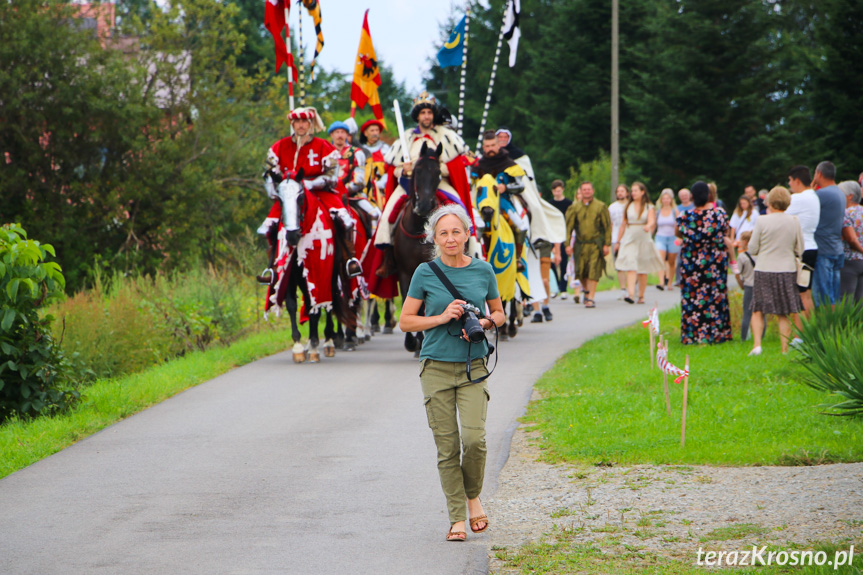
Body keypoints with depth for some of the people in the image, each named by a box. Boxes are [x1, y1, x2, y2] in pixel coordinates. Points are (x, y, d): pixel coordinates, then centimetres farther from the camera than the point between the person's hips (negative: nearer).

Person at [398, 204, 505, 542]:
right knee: (447, 445, -2)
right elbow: (405, 321, 3)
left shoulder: (483, 271, 5)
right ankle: (457, 518, 7)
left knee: (474, 438, -14)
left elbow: (499, 313, 17)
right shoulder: (425, 273, 0)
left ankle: (473, 496, 13)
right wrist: (443, 318, -11)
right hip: (437, 367, -1)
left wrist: (484, 323, -5)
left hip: (473, 367, 1)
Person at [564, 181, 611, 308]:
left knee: (593, 270, -10)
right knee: (580, 271, 3)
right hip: (580, 244, 2)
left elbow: (607, 226, 4)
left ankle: (591, 298, -7)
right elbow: (568, 226, 6)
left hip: (596, 244, -2)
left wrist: (607, 244, -2)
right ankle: (586, 291, 31)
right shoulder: (574, 207, 7)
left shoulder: (600, 206, 3)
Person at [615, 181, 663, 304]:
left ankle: (641, 296, 18)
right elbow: (623, 224, 13)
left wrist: (648, 226, -37)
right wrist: (618, 241, 13)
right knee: (631, 267, -15)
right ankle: (630, 294, -27)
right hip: (629, 239, 1)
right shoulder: (628, 206, 10)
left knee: (643, 270, 5)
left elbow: (652, 221, -13)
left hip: (643, 239, -1)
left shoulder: (649, 207, 2)